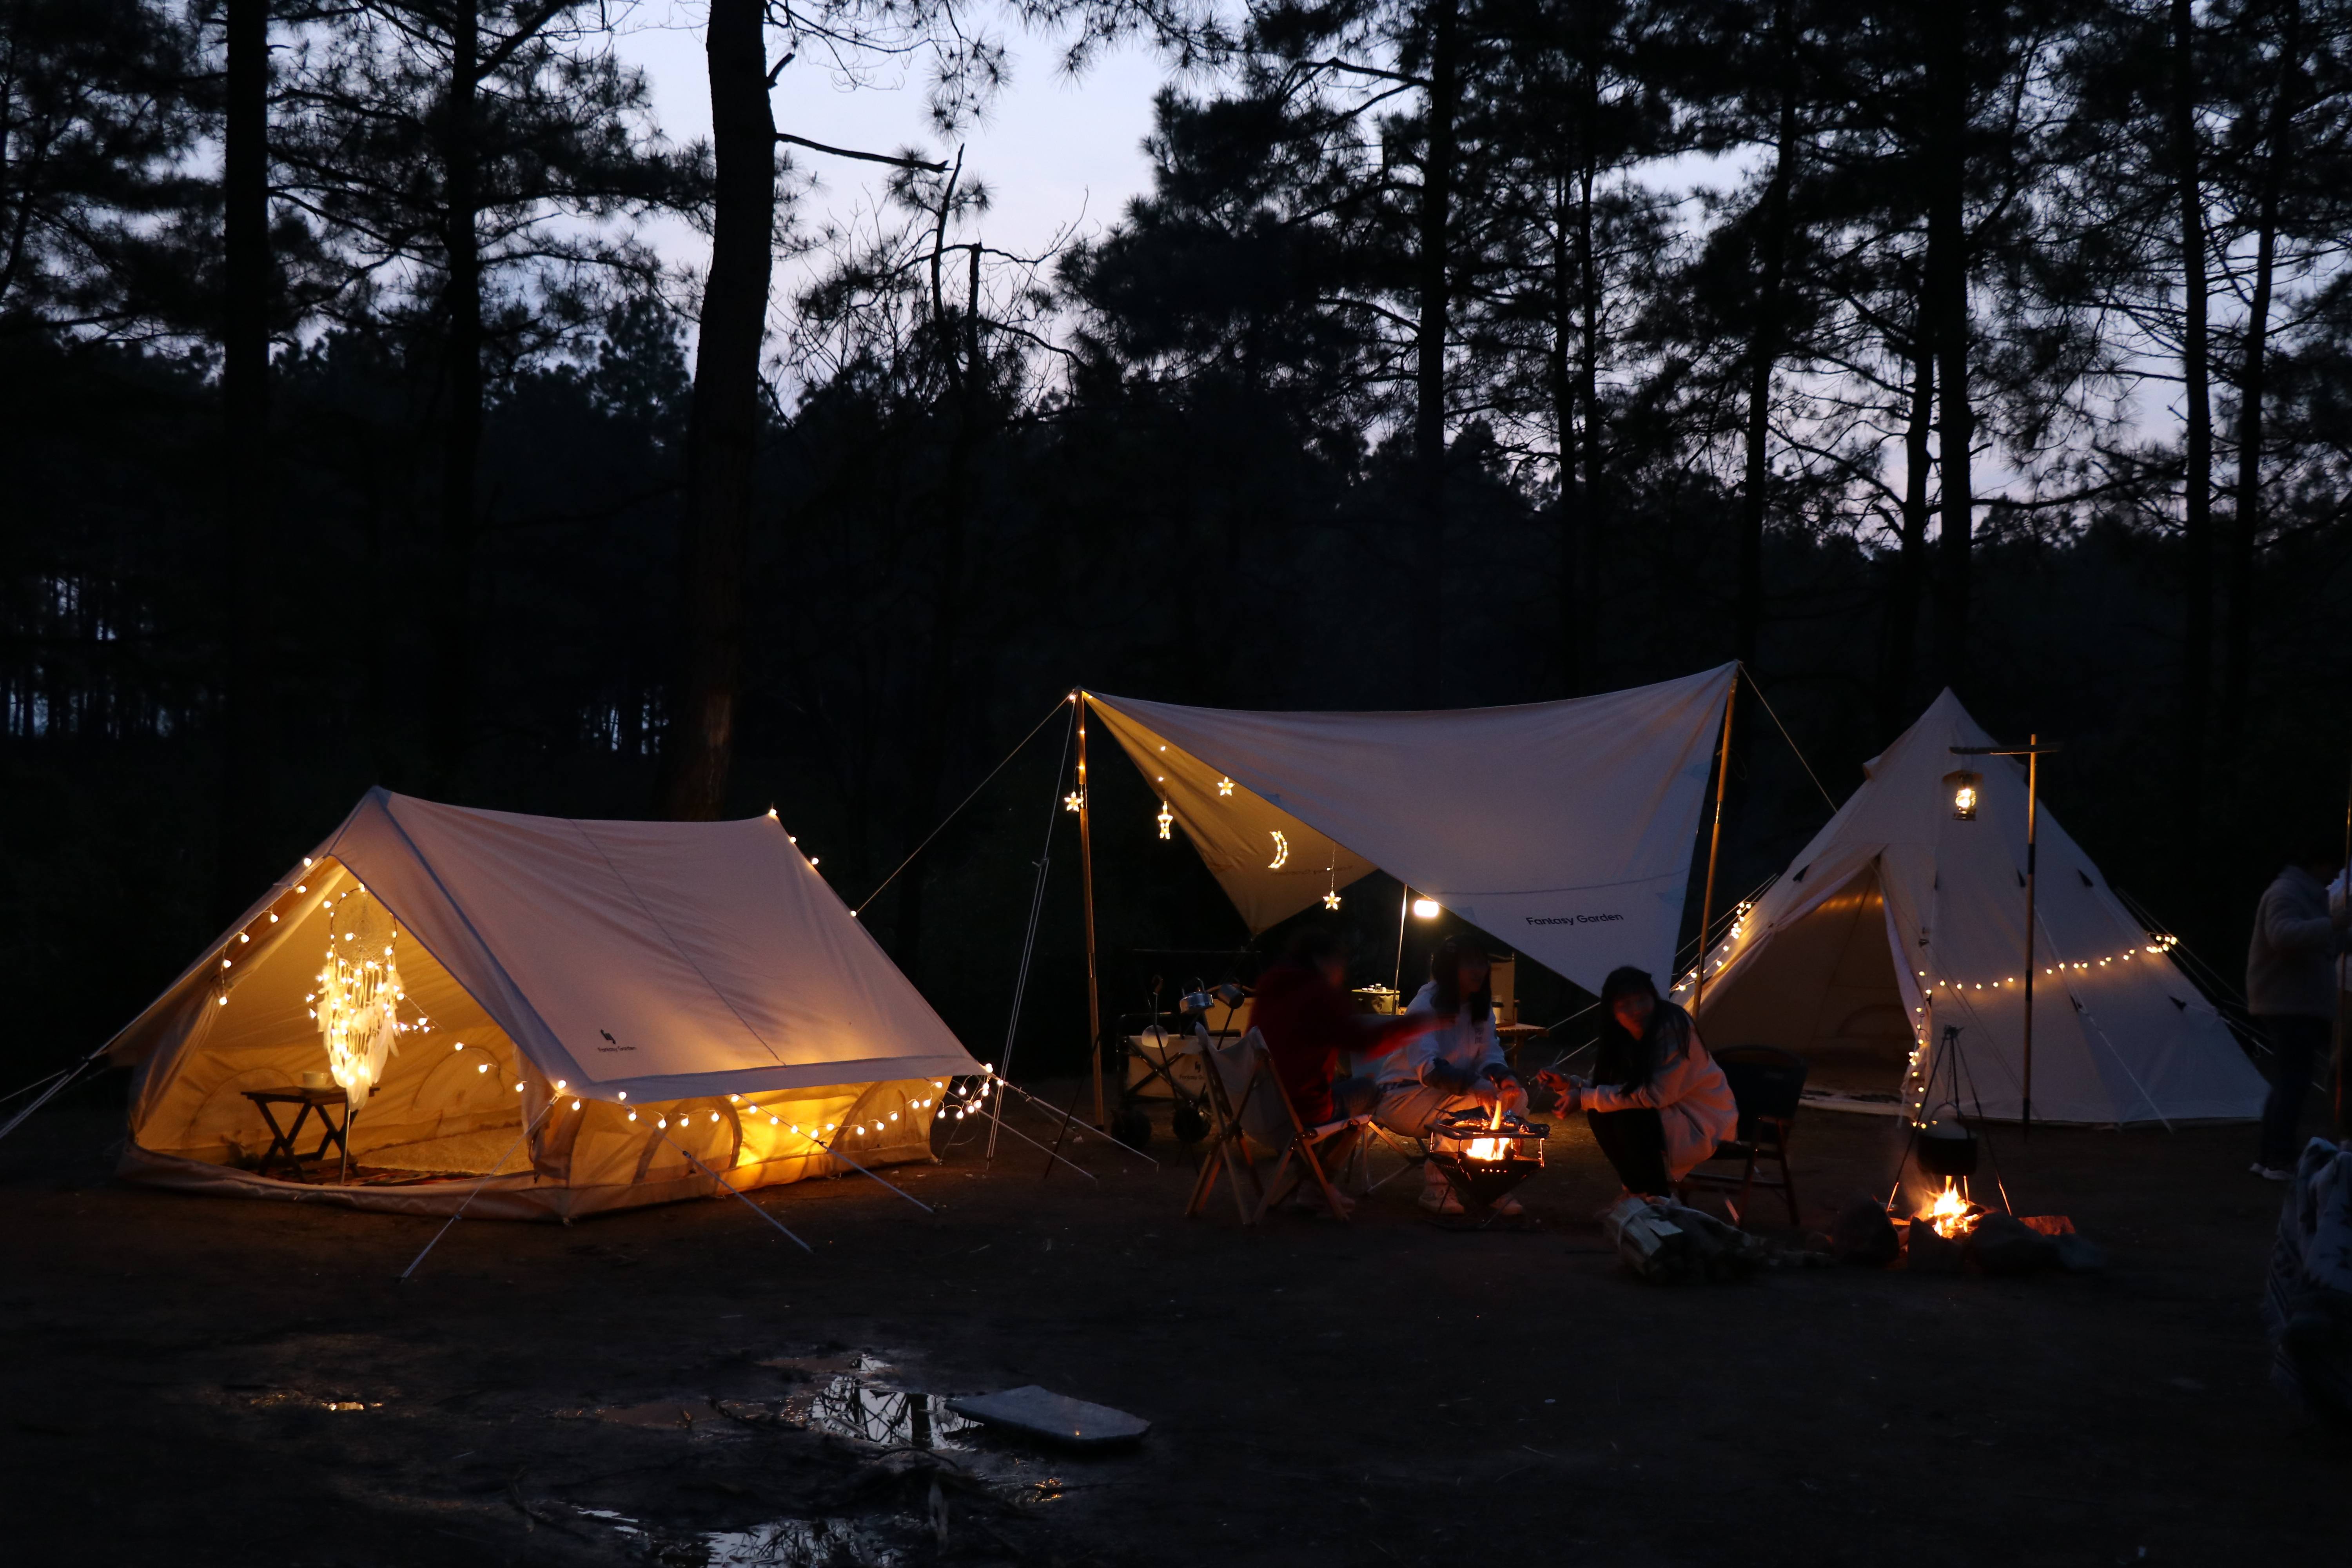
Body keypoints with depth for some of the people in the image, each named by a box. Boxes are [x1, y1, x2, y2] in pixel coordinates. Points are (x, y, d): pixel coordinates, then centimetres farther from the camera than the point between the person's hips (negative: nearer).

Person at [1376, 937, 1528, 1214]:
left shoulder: (1481, 1006, 5)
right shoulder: (1426, 1005, -19)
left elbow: (1489, 1054, 4)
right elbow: (1427, 1066, -30)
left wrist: (1503, 1077, -21)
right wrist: (1474, 1085, -45)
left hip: (1446, 1093, 7)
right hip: (1402, 1095, -7)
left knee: (1516, 1096, -15)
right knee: (1470, 1106, -33)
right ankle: (1435, 1187, -19)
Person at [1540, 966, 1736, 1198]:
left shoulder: (1674, 1027, -24)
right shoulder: (1623, 1036, -1)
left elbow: (1653, 1096, -28)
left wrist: (1586, 1098, -24)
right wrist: (1568, 1086, -14)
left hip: (1703, 1122, -8)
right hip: (1665, 1115, 8)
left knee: (1629, 1118, -28)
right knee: (1600, 1113, -11)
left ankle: (1660, 1199, -11)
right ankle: (1638, 1189, 6)